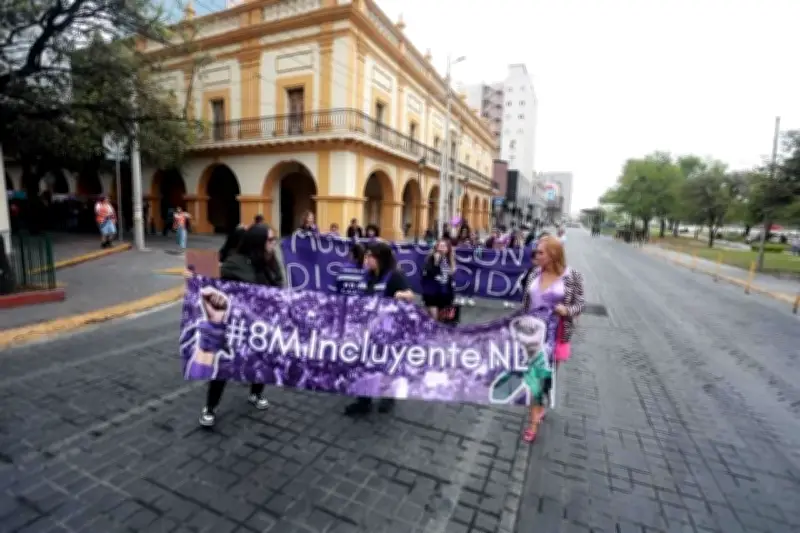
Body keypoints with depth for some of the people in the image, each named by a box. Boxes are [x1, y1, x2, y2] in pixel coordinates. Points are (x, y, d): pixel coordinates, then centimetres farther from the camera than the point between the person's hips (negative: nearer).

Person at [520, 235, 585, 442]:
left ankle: (535, 418, 23)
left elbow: (581, 303, -4)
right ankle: (539, 407, 37)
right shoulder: (534, 273, 0)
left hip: (555, 334, -3)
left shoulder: (572, 276, -11)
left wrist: (566, 311, -25)